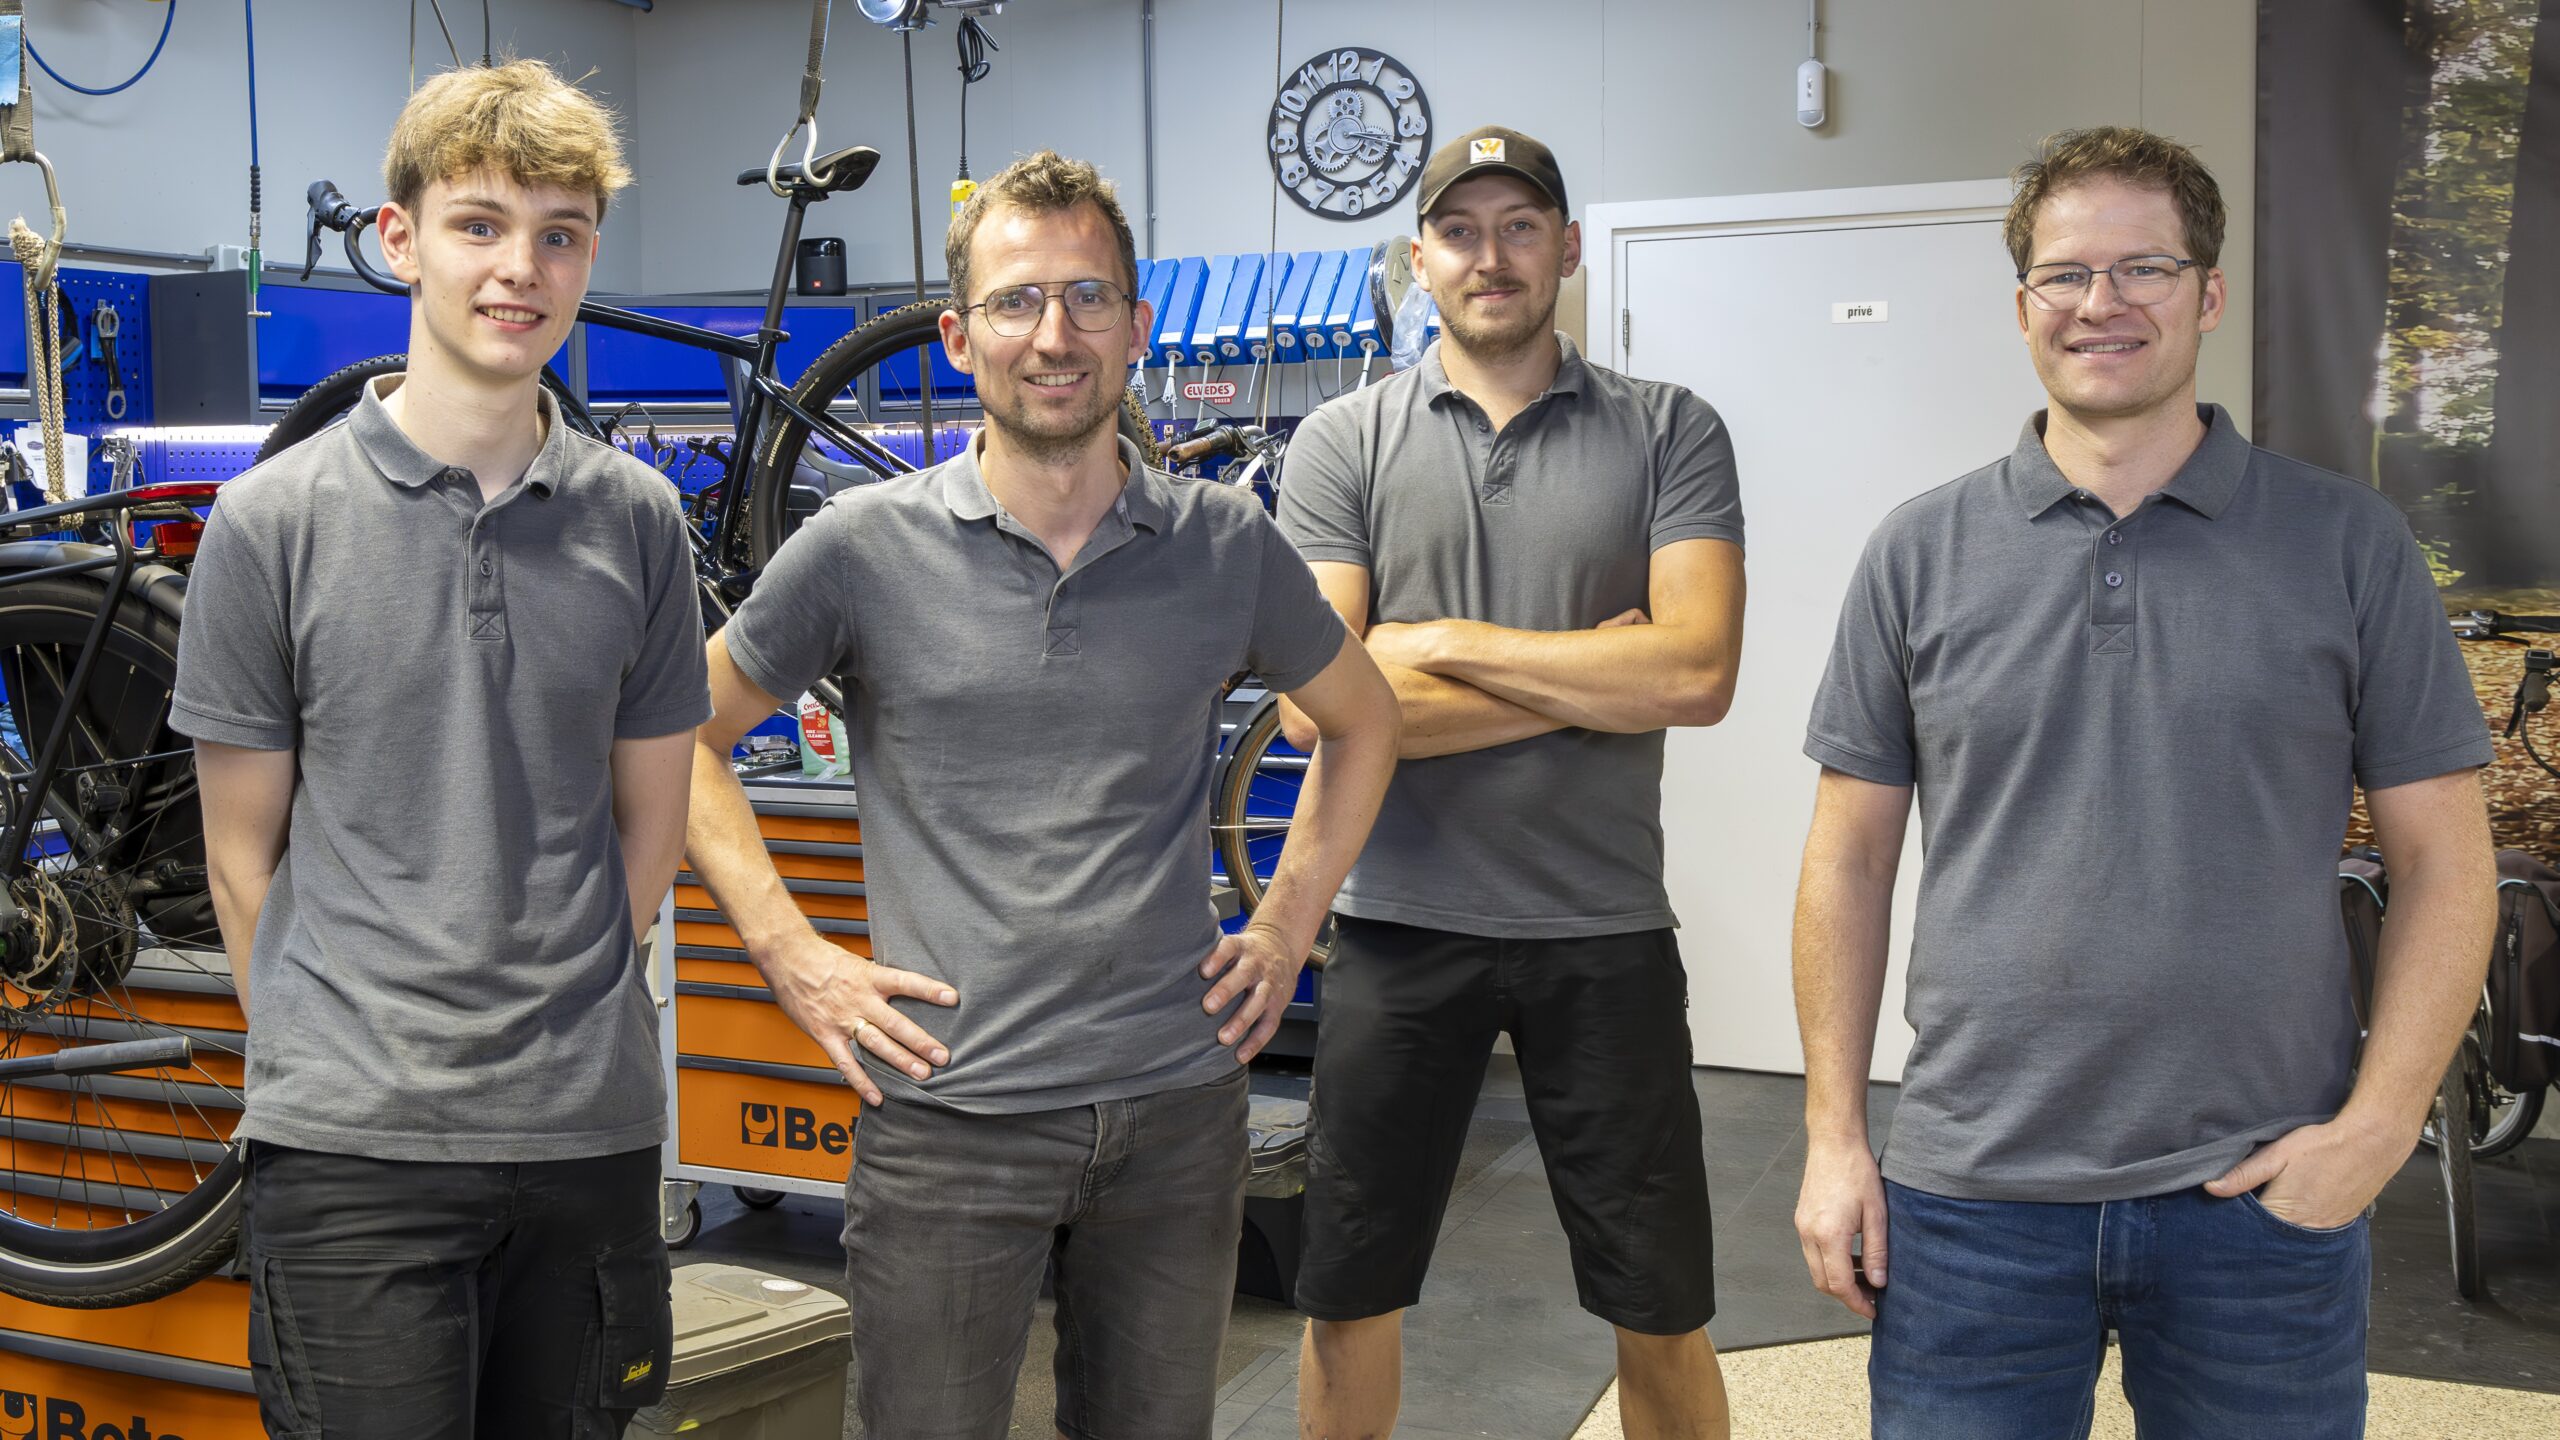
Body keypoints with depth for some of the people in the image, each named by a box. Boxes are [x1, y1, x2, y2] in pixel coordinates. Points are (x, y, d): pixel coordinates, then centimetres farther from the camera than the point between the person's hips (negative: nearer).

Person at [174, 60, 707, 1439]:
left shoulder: (636, 519, 4)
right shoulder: (275, 521, -2)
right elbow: (244, 855, 4)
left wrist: (548, 1011, 8)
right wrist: (335, 1068, 5)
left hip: (588, 1131, 3)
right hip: (352, 1153, -2)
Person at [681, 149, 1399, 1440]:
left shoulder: (1227, 544, 2)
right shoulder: (865, 548, -4)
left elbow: (1362, 724, 18)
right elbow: (684, 739, 7)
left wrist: (1286, 929, 9)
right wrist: (790, 955, -1)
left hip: (1178, 1105, 2)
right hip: (947, 1108, -2)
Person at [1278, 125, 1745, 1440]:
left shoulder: (1668, 433, 1)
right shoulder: (1345, 443, 1)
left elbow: (1698, 674, -12)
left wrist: (1446, 644, -12)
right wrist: (1594, 678, -11)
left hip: (1604, 928, 0)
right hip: (1400, 925, 0)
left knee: (1661, 1314, 11)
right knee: (1349, 1301, 14)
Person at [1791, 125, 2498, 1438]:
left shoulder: (2348, 544, 1)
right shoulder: (1920, 554, 3)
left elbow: (2442, 855, 2)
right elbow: (1852, 855, 5)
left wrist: (2380, 1121, -8)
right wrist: (1832, 1132, 1)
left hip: (2264, 1193, 0)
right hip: (1971, 1188, 1)